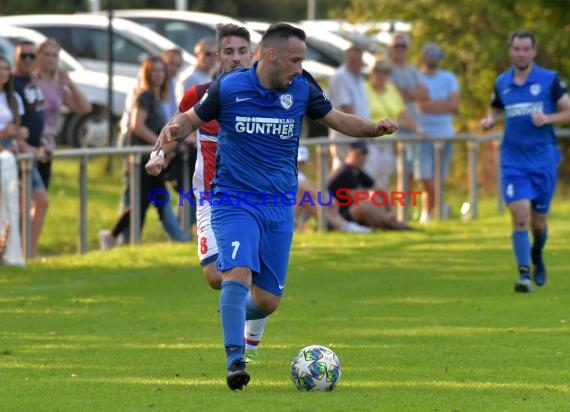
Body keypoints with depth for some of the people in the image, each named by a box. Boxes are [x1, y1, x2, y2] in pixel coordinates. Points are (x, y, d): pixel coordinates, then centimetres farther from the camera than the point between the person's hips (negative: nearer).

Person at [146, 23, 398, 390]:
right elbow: (192, 119, 7)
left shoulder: (302, 89, 1)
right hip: (235, 201, -3)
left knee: (268, 301, 4)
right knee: (239, 272, -27)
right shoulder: (228, 87, -6)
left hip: (279, 206, 3)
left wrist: (374, 128, -9)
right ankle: (235, 360, -22)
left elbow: (339, 119, 10)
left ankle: (230, 316, 39)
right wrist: (172, 131, -14)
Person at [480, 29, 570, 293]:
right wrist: (489, 121, -1)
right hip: (513, 160, 1)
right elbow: (495, 110, 21)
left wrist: (548, 118, -17)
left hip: (543, 159, -1)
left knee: (538, 221, 9)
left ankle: (537, 255, 40)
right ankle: (524, 274, -15)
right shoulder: (501, 82, 6)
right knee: (520, 216, -15)